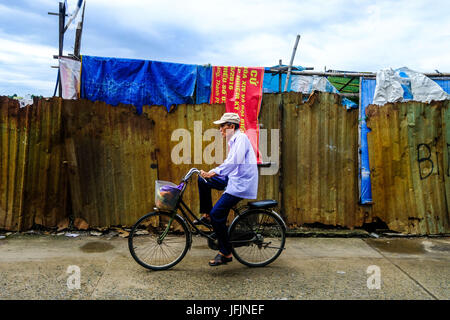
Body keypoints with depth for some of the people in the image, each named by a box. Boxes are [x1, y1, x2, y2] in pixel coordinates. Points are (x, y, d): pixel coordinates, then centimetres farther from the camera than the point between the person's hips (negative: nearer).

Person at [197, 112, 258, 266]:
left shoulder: (241, 138, -13)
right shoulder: (234, 140, 18)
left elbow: (235, 161, -28)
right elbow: (229, 162, 22)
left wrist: (214, 172, -34)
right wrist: (210, 173, 15)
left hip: (241, 184, -10)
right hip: (233, 179, 10)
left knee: (217, 214, -13)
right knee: (203, 180, 8)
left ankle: (225, 253, 0)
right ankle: (207, 215, 17)